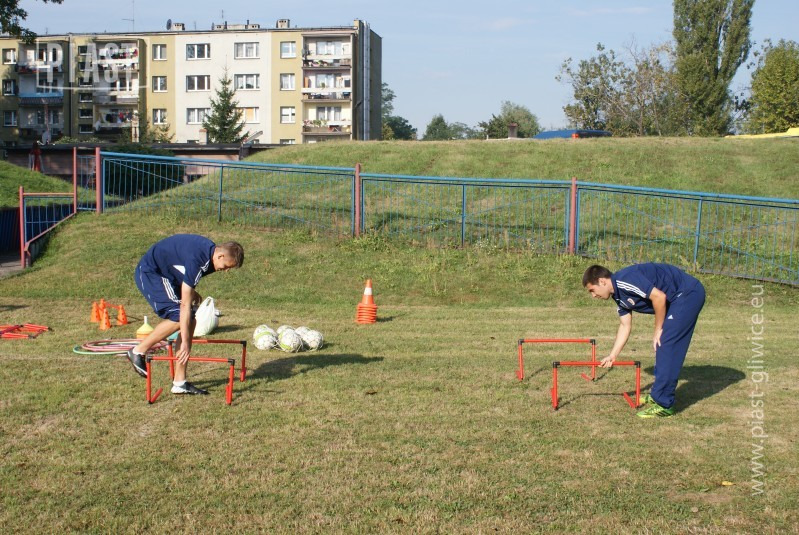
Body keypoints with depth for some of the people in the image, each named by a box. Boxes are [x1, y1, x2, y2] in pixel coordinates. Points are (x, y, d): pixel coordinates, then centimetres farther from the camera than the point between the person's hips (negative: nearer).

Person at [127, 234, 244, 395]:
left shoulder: (209, 250, -6)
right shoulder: (195, 260, -33)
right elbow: (185, 305, -31)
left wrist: (191, 291, 3)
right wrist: (185, 343, -29)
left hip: (167, 273, 9)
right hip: (150, 273, -9)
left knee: (190, 321, -1)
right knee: (179, 316, -23)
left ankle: (180, 382, 2)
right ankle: (138, 351, -4)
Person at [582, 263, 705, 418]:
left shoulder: (625, 280, -21)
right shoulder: (618, 295, 10)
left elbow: (659, 297, -25)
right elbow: (625, 326, 18)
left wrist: (658, 330, -13)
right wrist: (612, 356, 17)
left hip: (688, 293, -10)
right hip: (680, 298, 10)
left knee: (666, 345, -11)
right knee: (663, 345, 15)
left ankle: (663, 404, -7)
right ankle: (657, 395, 26)